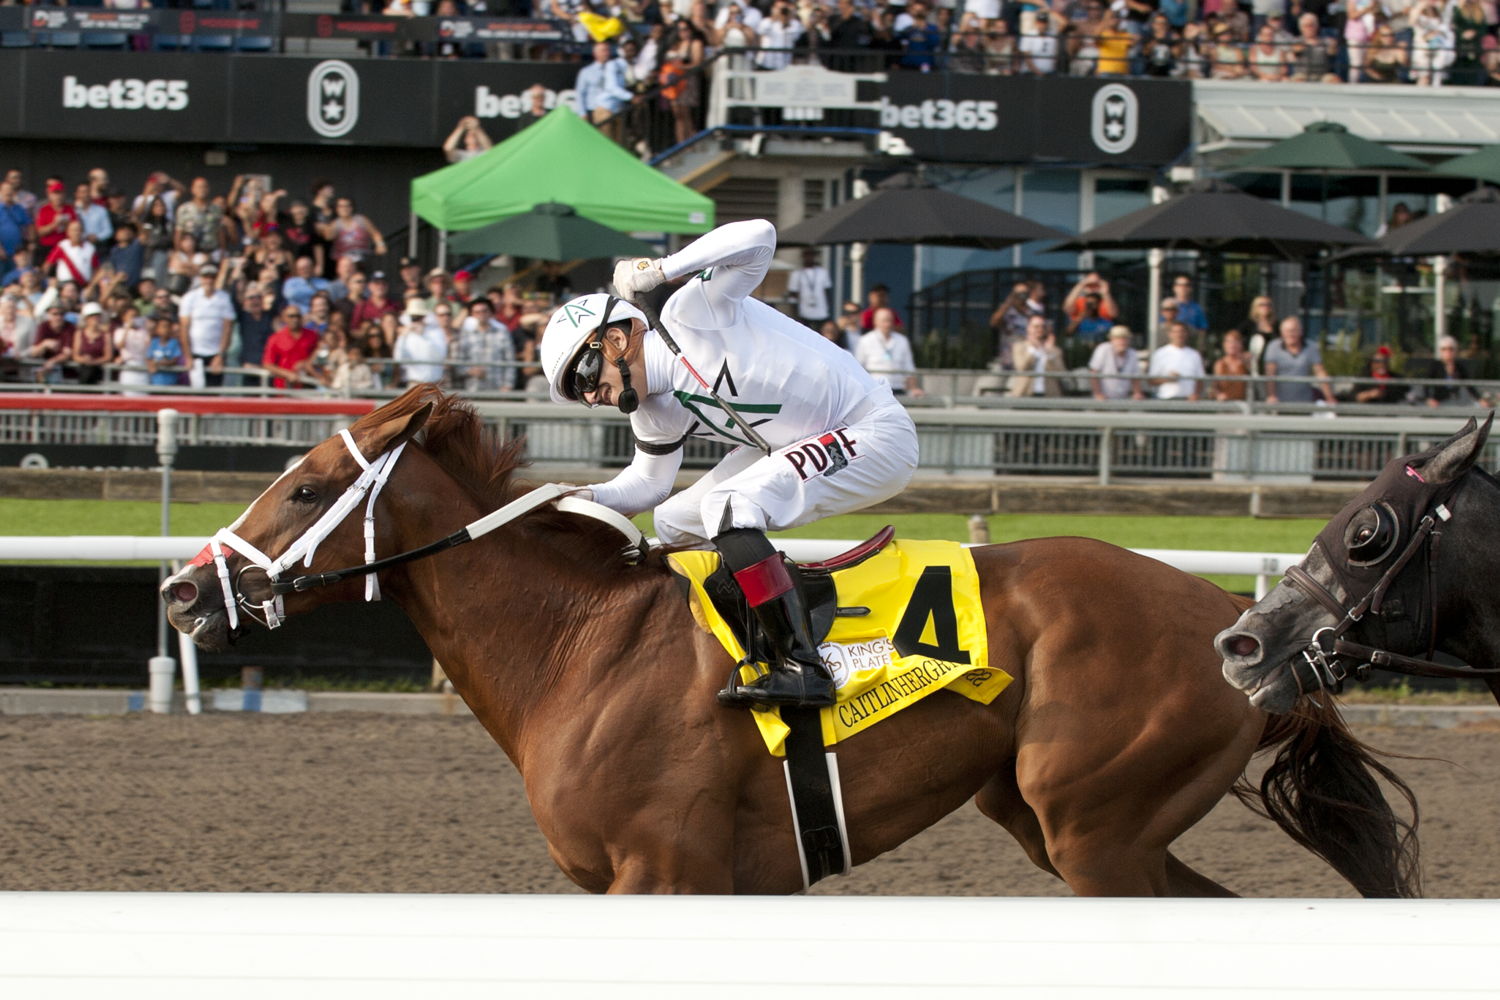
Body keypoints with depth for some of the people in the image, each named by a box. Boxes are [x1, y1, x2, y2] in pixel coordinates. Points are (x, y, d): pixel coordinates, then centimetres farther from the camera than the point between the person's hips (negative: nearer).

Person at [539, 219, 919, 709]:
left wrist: (661, 269, -26)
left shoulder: (688, 315, -20)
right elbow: (647, 485, 18)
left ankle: (802, 666, -30)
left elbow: (759, 237, -30)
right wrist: (585, 497, 0)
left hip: (874, 434, -10)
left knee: (727, 507, -27)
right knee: (672, 525, 12)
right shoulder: (654, 415, 4)